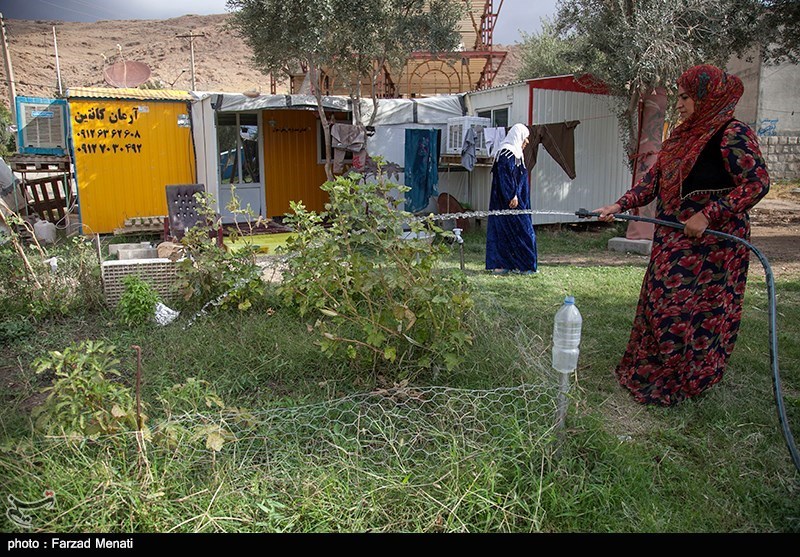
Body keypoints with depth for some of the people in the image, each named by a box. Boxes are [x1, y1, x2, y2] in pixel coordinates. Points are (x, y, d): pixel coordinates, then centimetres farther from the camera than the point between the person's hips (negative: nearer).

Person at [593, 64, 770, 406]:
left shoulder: (733, 135, -12)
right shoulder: (681, 136, 13)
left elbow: (757, 183, -18)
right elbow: (654, 179, 14)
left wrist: (707, 215, -23)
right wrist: (620, 206, 2)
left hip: (711, 244, -8)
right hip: (673, 243, 8)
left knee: (695, 312, -2)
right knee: (660, 306, 13)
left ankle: (683, 381, 13)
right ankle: (651, 372, 27)